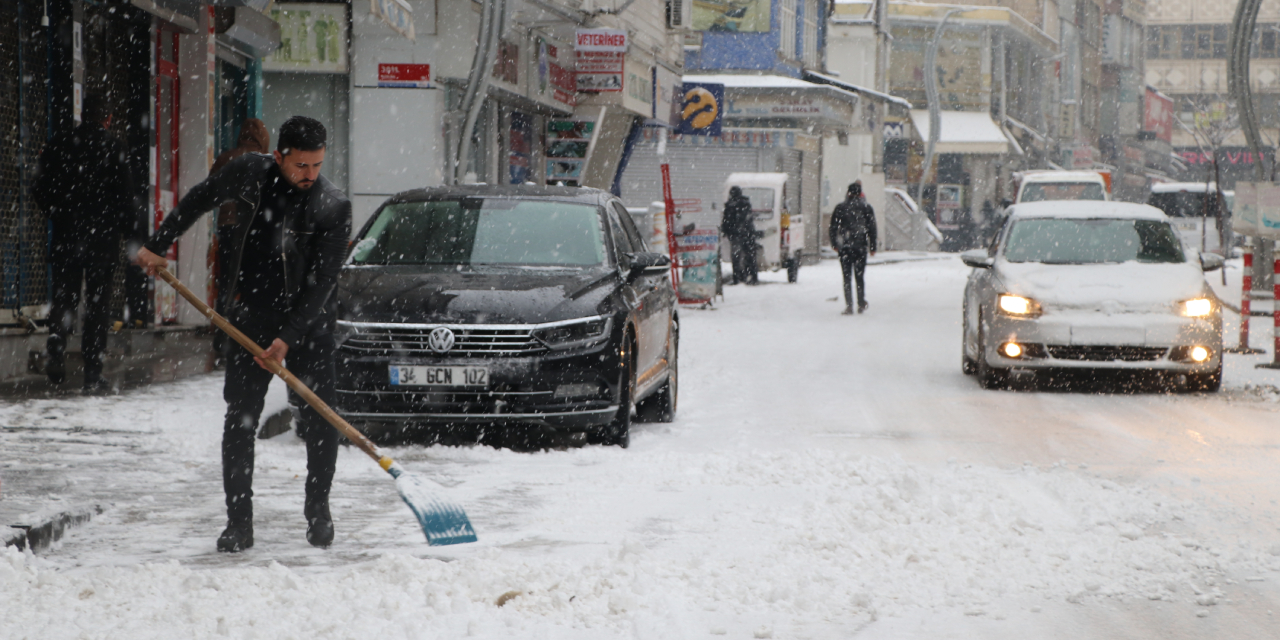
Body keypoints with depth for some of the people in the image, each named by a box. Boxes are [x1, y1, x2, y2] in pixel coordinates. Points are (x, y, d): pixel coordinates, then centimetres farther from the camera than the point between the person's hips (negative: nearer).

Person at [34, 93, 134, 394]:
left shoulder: (58, 145, 3)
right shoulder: (112, 148, -7)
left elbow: (42, 190, 8)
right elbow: (125, 194, -8)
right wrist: (126, 228, 4)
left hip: (65, 234, 2)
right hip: (103, 235, -2)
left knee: (64, 294, 9)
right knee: (98, 301, 3)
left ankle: (56, 342, -19)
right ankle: (93, 373, 1)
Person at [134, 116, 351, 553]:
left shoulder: (334, 207, -17)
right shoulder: (251, 173, -7)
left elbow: (321, 284, -18)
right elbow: (200, 199, 13)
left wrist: (288, 338, -24)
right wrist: (158, 245, 14)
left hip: (308, 320, -2)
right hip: (251, 316, 2)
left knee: (318, 419, -5)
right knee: (240, 417, -3)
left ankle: (318, 509, 13)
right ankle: (239, 521, 0)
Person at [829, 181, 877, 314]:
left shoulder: (840, 208, 2)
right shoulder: (866, 208, 2)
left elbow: (833, 228, 4)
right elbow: (872, 229, 3)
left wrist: (834, 244, 12)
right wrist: (873, 247, 7)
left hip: (844, 247, -1)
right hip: (860, 247, 1)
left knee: (847, 277, 2)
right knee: (859, 276, 12)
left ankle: (849, 306, -7)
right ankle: (861, 304, 13)